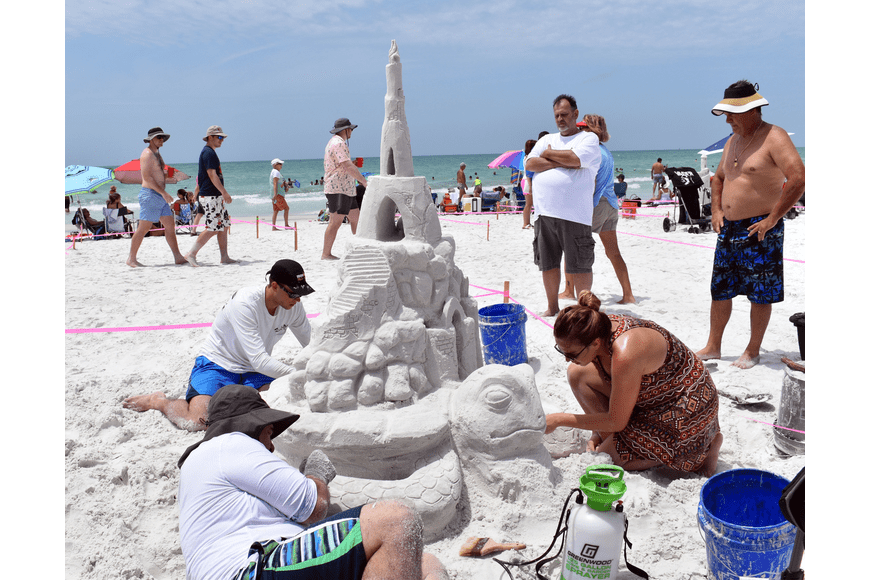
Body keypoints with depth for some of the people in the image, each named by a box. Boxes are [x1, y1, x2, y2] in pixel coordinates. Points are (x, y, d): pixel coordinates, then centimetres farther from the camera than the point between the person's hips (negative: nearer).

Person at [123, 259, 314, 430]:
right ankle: (158, 401, 8)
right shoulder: (244, 304, -27)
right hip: (218, 363, -5)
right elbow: (259, 360, -31)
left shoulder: (293, 305, -7)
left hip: (253, 372, 6)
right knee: (197, 421, -27)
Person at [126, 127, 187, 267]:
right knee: (143, 228, -7)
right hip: (150, 194, -10)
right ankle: (131, 259, 1)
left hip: (160, 196, 10)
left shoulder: (157, 154, 20)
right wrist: (163, 193, -22)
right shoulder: (147, 154, -11)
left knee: (170, 225, 5)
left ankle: (178, 257, 5)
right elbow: (147, 177, -20)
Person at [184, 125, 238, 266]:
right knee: (213, 229, -10)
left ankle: (224, 257, 12)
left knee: (224, 225, 9)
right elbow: (212, 175, -22)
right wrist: (225, 192, -25)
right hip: (210, 197, -11)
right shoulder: (208, 153, -12)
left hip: (215, 196, 11)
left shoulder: (210, 152, 20)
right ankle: (191, 254, -5)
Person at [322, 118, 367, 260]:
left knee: (356, 218, 11)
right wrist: (364, 182, -24)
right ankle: (326, 254, -6)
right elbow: (348, 166, -24)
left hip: (346, 189, 11)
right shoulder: (338, 143, -14)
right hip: (338, 189, -11)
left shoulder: (336, 142, 22)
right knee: (335, 221, -9)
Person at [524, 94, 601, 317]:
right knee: (548, 263, 11)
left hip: (574, 214, -5)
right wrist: (561, 163, -6)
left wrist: (549, 154, 1)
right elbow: (530, 163, 4)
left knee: (578, 265, -3)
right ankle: (552, 306, 25)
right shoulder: (546, 140, 20)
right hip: (544, 213, 5)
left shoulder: (588, 138, 6)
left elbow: (576, 158, -14)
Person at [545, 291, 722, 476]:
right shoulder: (599, 330, -11)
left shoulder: (625, 353, -36)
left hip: (688, 412, -8)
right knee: (578, 373, -3)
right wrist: (598, 434, 1)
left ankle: (699, 446, -1)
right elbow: (607, 386, 7)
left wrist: (559, 420, -18)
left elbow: (616, 422, -23)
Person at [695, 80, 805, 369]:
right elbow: (718, 177, 28)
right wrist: (716, 210, 13)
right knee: (720, 290, 10)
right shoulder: (734, 141, 14)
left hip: (758, 231, -8)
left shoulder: (774, 137, -11)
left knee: (760, 294, 3)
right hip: (728, 229, 8)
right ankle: (713, 346, 21)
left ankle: (753, 351, 15)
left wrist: (772, 219, -19)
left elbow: (798, 179, -21)